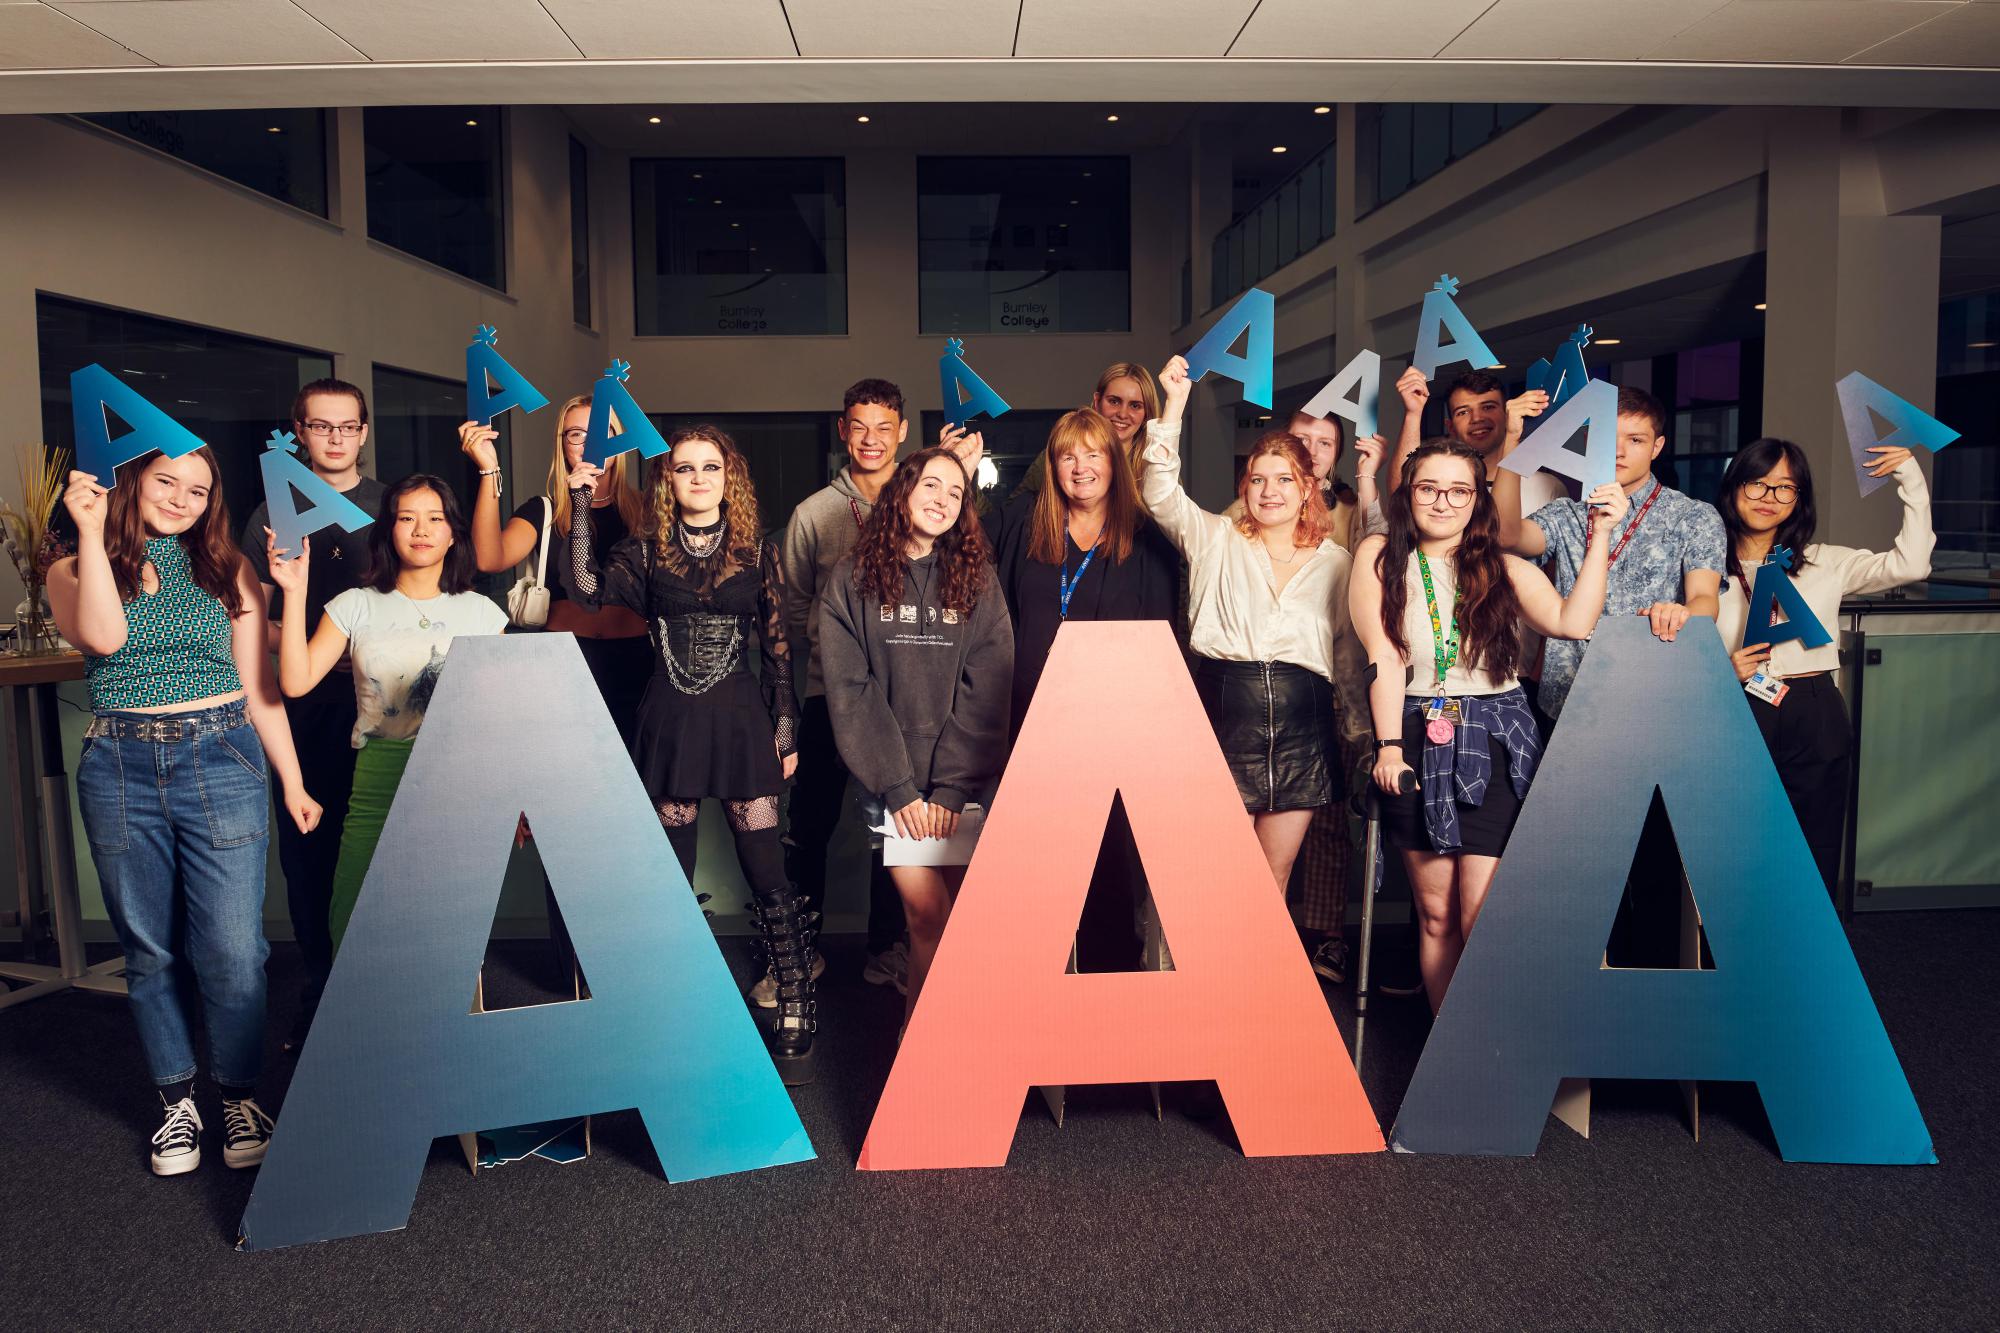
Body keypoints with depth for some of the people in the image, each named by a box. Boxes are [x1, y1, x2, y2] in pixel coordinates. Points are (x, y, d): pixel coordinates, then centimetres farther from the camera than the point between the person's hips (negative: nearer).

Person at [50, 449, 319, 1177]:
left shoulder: (227, 571, 10)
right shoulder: (75, 570, 9)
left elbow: (260, 685, 10)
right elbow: (103, 636, -14)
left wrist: (292, 780, 6)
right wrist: (91, 531, -12)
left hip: (222, 762, 0)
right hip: (120, 772, 1)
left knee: (232, 951, -3)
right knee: (150, 953, 9)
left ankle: (240, 1096, 15)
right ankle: (176, 1099, 25)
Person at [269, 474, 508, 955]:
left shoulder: (480, 612, 10)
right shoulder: (356, 607, 9)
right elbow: (296, 682, -3)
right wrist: (294, 594, -7)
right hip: (379, 782, 0)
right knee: (355, 928, -5)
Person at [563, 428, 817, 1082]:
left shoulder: (758, 553, 5)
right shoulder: (646, 552, 7)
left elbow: (778, 647, 7)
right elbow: (586, 587, -11)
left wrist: (785, 729, 5)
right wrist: (581, 505, -14)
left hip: (741, 721, -1)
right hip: (670, 725, 2)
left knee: (766, 870, -4)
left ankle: (795, 1012, 6)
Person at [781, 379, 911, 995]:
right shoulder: (812, 514, 5)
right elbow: (795, 610, 12)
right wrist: (829, 653, 4)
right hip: (830, 691, 0)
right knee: (810, 825, 3)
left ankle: (887, 950, 22)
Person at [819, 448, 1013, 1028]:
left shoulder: (977, 580, 7)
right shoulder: (851, 581, 4)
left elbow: (984, 692, -1)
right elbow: (850, 692, -2)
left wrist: (951, 788, -10)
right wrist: (898, 788, -8)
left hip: (967, 782, 1)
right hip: (891, 781, -1)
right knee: (928, 915, -9)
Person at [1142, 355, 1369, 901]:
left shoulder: (1334, 560, 11)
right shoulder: (1215, 540, 6)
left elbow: (1349, 649, 16)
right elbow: (1160, 491, -8)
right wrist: (1175, 404, -15)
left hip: (1301, 719, 2)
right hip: (1223, 710, -2)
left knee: (1275, 875, 7)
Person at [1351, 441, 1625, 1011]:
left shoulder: (1506, 569, 6)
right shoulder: (1380, 557, 4)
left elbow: (1573, 621, -11)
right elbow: (1384, 656, -4)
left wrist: (1599, 534, -13)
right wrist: (1389, 745, -11)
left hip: (1496, 742, 0)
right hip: (1418, 738, 1)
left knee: (1483, 921, -7)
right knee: (1436, 914, 9)